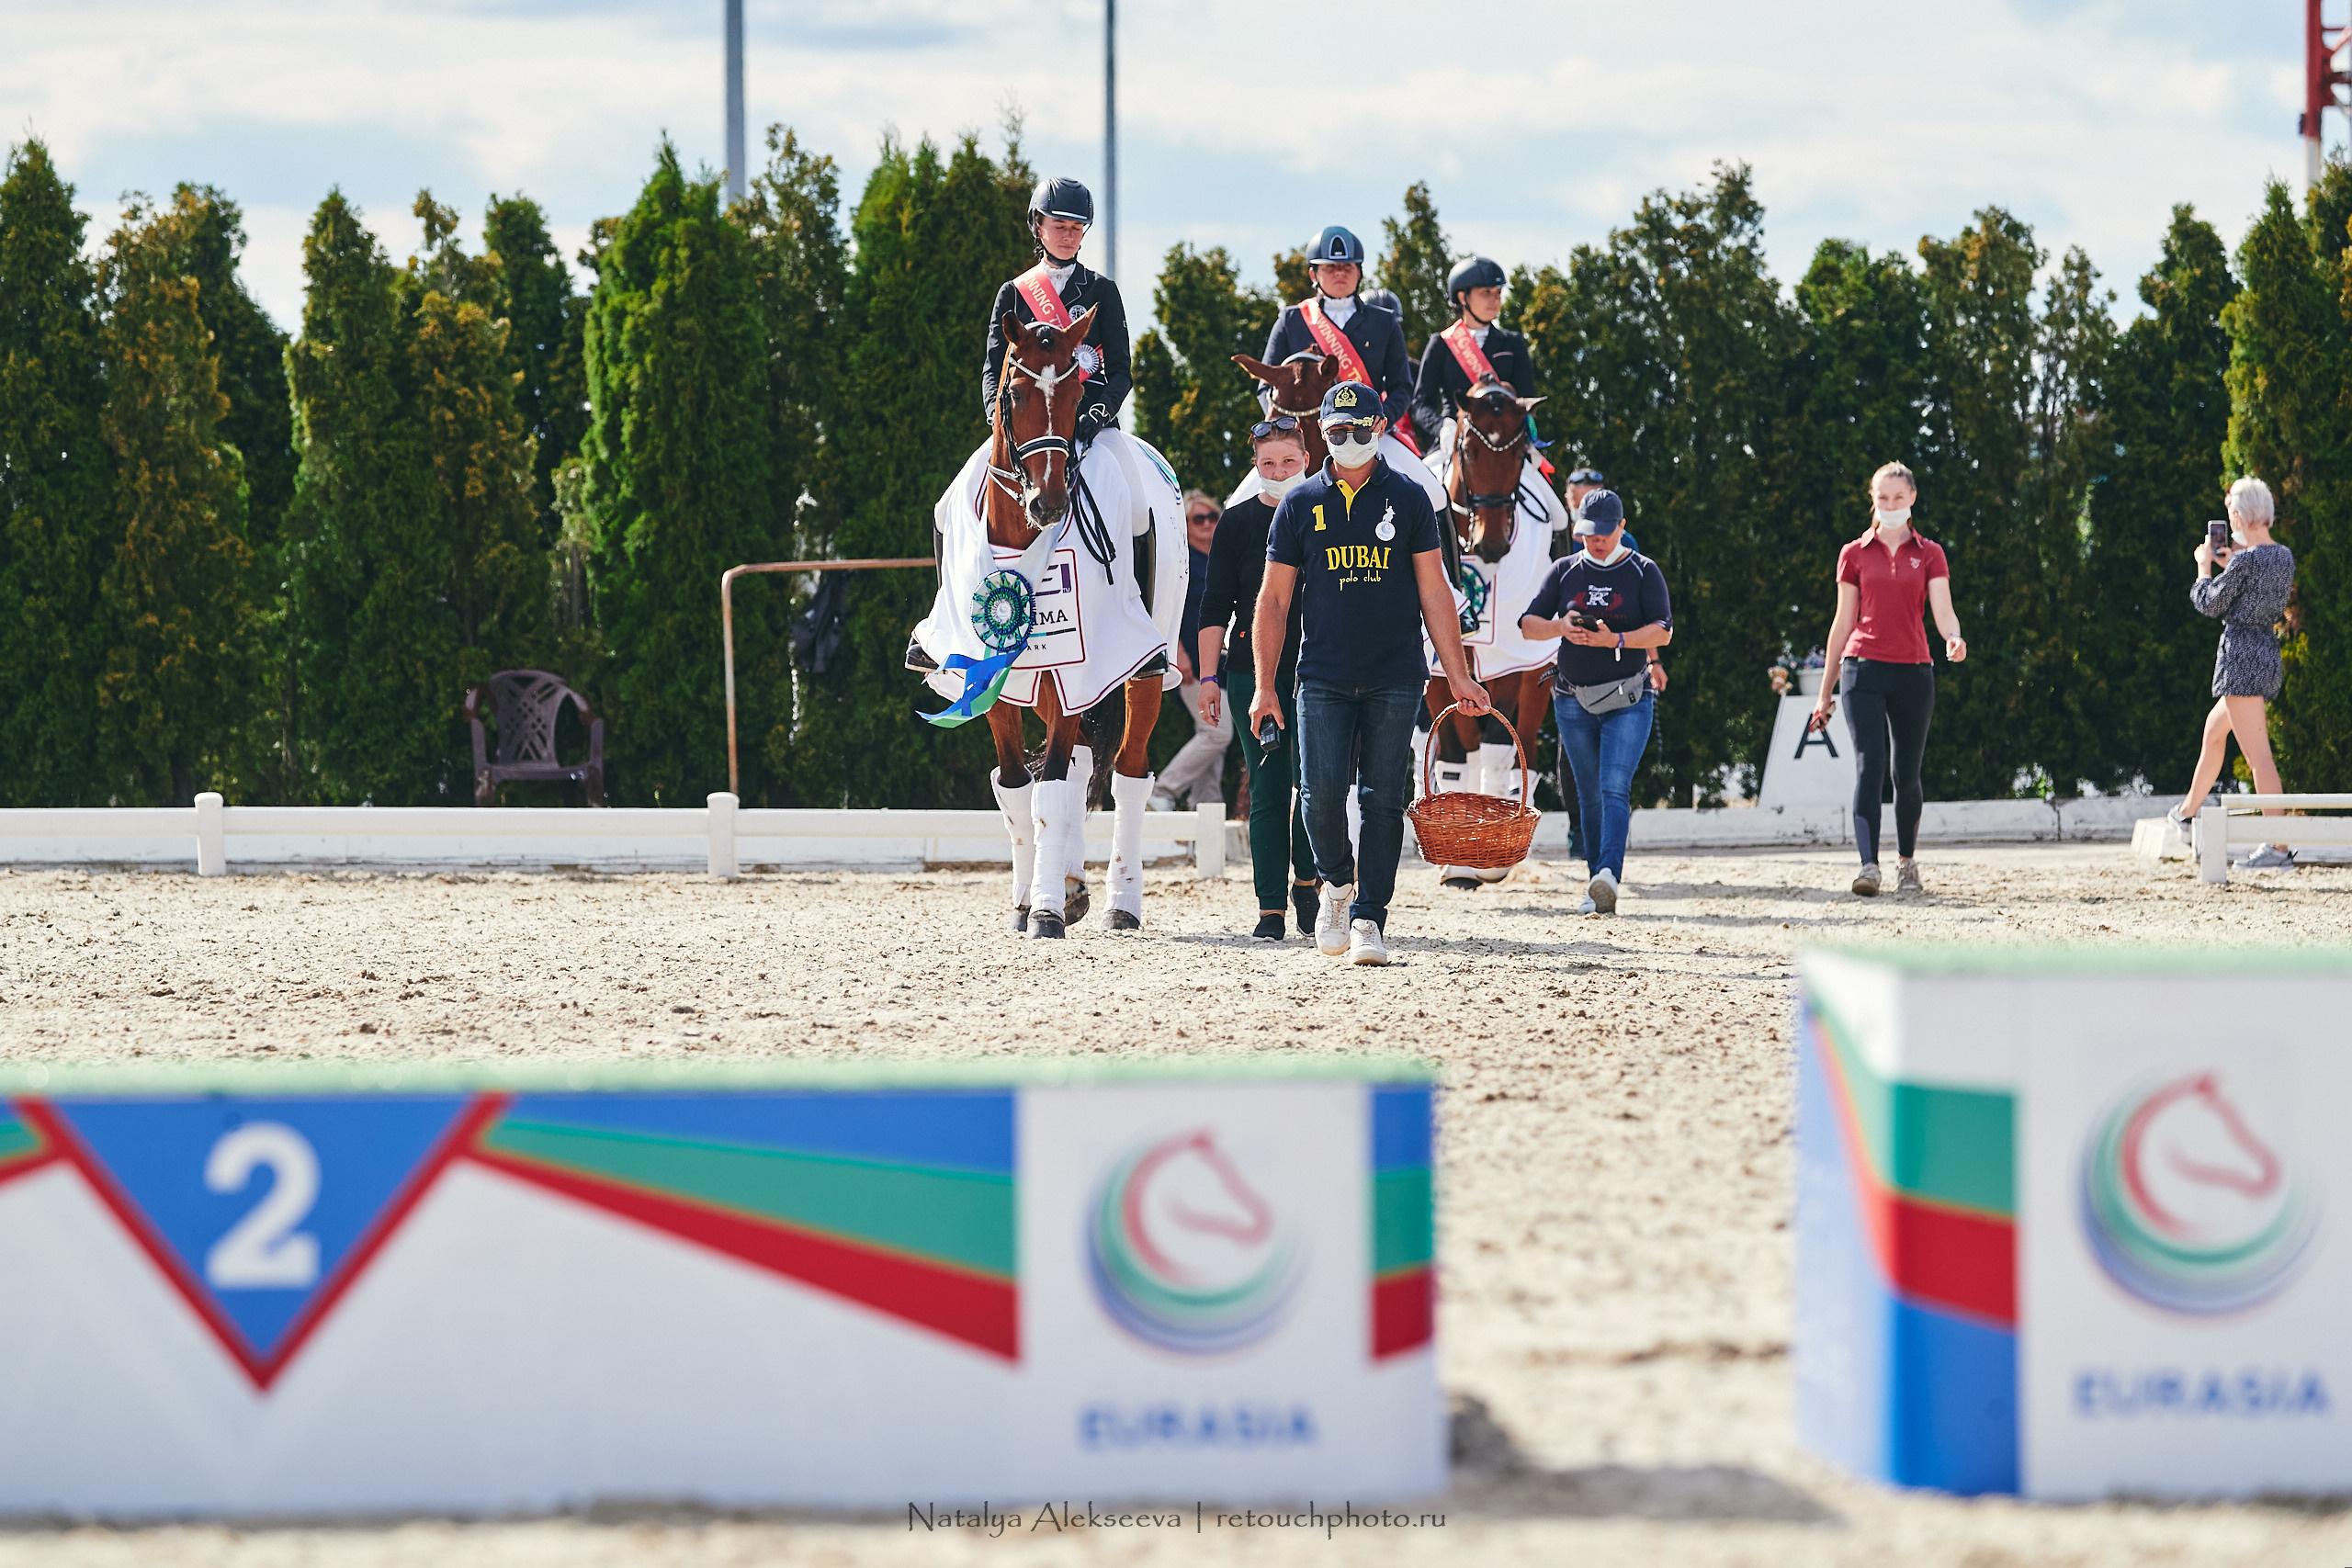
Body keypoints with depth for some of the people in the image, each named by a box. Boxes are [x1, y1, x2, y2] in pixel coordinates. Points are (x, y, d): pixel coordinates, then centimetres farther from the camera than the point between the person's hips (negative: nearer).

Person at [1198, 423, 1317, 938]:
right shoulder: (1237, 522, 6)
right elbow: (1215, 606, 6)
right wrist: (1209, 677, 0)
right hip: (1252, 674, 0)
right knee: (1267, 791, 0)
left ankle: (1308, 881, 15)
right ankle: (1271, 909, 2)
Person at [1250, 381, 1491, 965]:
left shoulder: (1408, 499, 6)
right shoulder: (1301, 505, 7)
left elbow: (1434, 593, 7)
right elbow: (1274, 599, 9)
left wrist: (1458, 676, 1)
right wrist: (1265, 686, 3)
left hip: (1395, 679, 0)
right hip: (1323, 678, 0)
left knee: (1383, 800, -4)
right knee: (1322, 793, -11)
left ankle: (1368, 918, 0)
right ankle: (1337, 883, 16)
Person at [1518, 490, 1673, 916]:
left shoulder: (1644, 572, 2)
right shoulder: (1564, 571, 9)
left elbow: (1663, 631, -8)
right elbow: (1528, 624, 5)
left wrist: (1615, 639, -25)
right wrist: (1561, 627, -18)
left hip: (1627, 701, -3)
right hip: (1573, 701, 3)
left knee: (1615, 789, -18)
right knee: (1589, 796, 6)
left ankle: (1609, 877, -32)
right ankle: (1598, 889, 11)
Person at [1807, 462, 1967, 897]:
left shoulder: (1929, 554, 9)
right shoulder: (1855, 554, 9)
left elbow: (1943, 611, -4)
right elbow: (1843, 621, 12)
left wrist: (1954, 640, -28)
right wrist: (1825, 690, 11)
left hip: (1913, 672, 1)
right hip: (1863, 667, -1)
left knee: (1907, 774, 6)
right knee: (1869, 764, -16)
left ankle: (1907, 863, 25)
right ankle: (1868, 866, -23)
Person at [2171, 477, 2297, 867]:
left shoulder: (2245, 560, -17)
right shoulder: (2285, 557, 8)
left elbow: (2212, 604, -7)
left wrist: (2205, 567, 8)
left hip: (2241, 655, -10)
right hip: (2268, 653, 10)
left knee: (2258, 754, -12)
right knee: (2214, 728, 28)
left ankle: (2279, 847, -17)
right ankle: (2189, 810, 44)